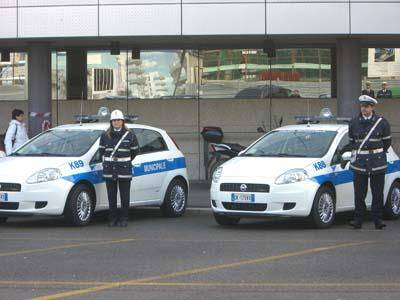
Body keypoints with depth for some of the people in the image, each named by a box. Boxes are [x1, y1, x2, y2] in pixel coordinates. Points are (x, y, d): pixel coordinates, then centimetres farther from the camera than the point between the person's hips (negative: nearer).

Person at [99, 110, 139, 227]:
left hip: (125, 170, -2)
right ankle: (113, 218, 13)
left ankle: (124, 219, 8)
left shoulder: (130, 135, 1)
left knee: (125, 196, 0)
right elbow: (101, 150, 17)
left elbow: (134, 150, 10)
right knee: (111, 196, 5)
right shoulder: (105, 136, 6)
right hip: (109, 170, 2)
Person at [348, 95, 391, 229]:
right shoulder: (354, 123, 3)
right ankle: (358, 219, 6)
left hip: (378, 163, -1)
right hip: (359, 163, 1)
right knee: (359, 193, 0)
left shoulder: (381, 122, -1)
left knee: (378, 193, 2)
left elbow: (387, 141, 10)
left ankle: (377, 219, 8)